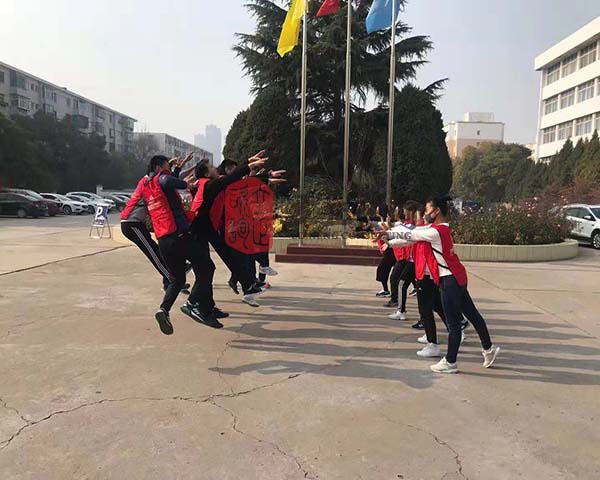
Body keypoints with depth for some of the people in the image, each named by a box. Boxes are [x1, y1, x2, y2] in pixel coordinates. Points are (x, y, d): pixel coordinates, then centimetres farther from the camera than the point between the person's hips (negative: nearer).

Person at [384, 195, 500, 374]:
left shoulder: (436, 232, -18)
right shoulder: (441, 228, 10)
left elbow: (410, 235, -11)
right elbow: (412, 234, 14)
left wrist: (387, 233, 1)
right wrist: (389, 241, 11)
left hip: (450, 280, -10)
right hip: (457, 278, 10)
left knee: (453, 322, 0)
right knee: (472, 314, 18)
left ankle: (450, 362, 11)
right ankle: (489, 348, 31)